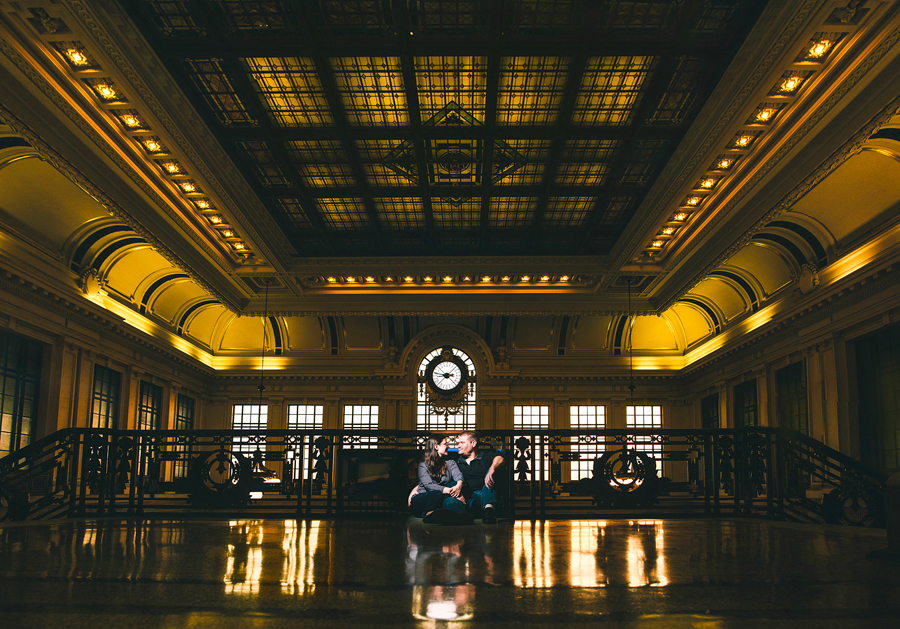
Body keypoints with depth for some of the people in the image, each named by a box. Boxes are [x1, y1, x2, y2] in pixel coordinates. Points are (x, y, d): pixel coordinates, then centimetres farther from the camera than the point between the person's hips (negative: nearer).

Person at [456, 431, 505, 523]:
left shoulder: (487, 455, 14)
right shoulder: (457, 463, 24)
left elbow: (500, 459, -9)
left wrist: (492, 469, -32)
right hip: (469, 499, 0)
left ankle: (488, 508, -40)